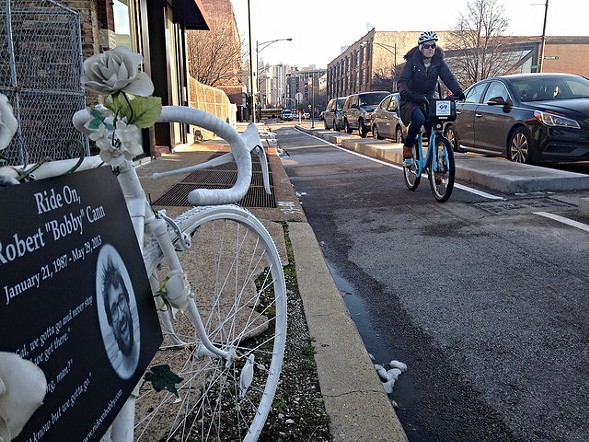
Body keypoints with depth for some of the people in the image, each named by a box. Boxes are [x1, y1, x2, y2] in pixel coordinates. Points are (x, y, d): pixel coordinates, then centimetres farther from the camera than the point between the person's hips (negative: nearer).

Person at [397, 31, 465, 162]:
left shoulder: (439, 62, 2)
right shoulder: (413, 61, -8)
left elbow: (449, 78, -11)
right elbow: (402, 80, -19)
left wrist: (457, 91, -31)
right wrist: (404, 93, -42)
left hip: (428, 100, 4)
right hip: (411, 101, -4)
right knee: (419, 119, -34)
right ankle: (407, 146, -12)